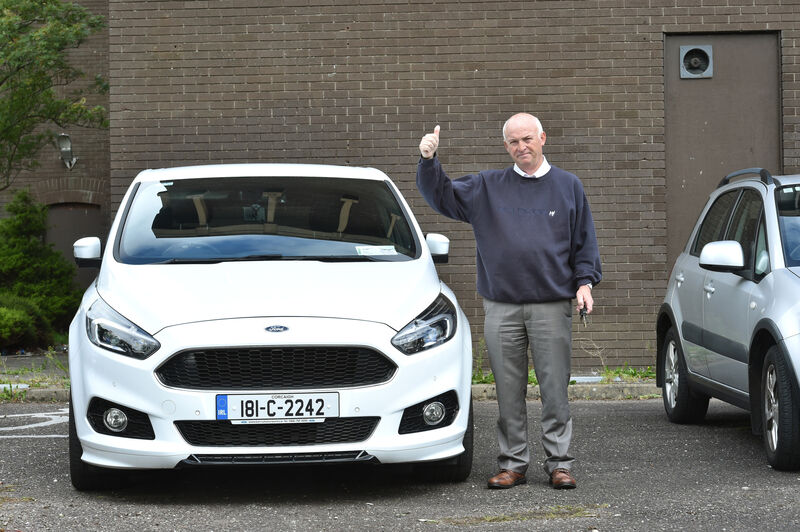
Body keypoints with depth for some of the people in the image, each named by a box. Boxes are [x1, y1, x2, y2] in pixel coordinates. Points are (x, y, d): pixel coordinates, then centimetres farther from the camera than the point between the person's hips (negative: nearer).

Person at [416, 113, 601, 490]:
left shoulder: (567, 186, 10)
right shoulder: (486, 187, 12)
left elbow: (584, 241, 12)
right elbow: (440, 196, 8)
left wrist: (585, 281, -1)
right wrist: (428, 162, -9)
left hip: (552, 307, -1)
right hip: (501, 307, 1)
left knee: (555, 389, -1)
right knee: (508, 391, 4)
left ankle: (559, 463, 5)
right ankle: (513, 463, 11)